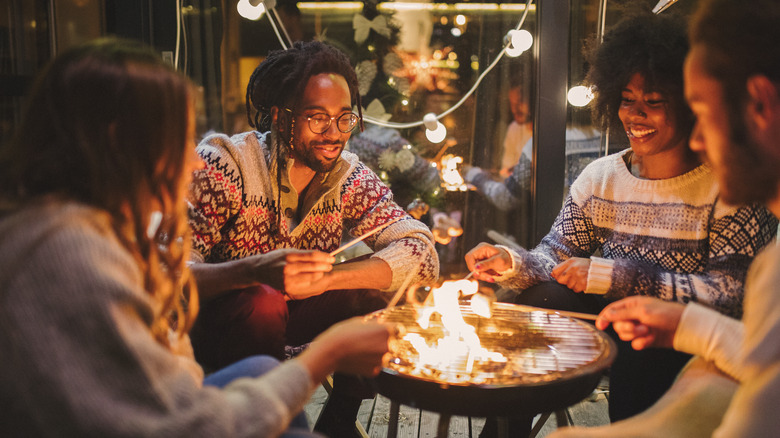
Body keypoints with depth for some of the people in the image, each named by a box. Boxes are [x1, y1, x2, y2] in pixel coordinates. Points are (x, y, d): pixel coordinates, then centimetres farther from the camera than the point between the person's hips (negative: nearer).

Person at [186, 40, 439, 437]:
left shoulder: (349, 177, -9)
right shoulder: (225, 164, -22)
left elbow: (421, 254, -17)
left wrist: (322, 278, -31)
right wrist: (256, 269, -49)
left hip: (291, 313, 4)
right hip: (212, 318, -4)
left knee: (372, 299, -20)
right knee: (264, 304, -34)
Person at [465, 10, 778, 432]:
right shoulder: (600, 177, 4)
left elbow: (732, 293, -19)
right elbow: (558, 254, 1)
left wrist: (616, 277, -27)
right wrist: (513, 264, -23)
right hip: (611, 324, 4)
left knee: (637, 351, -33)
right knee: (541, 299, -20)